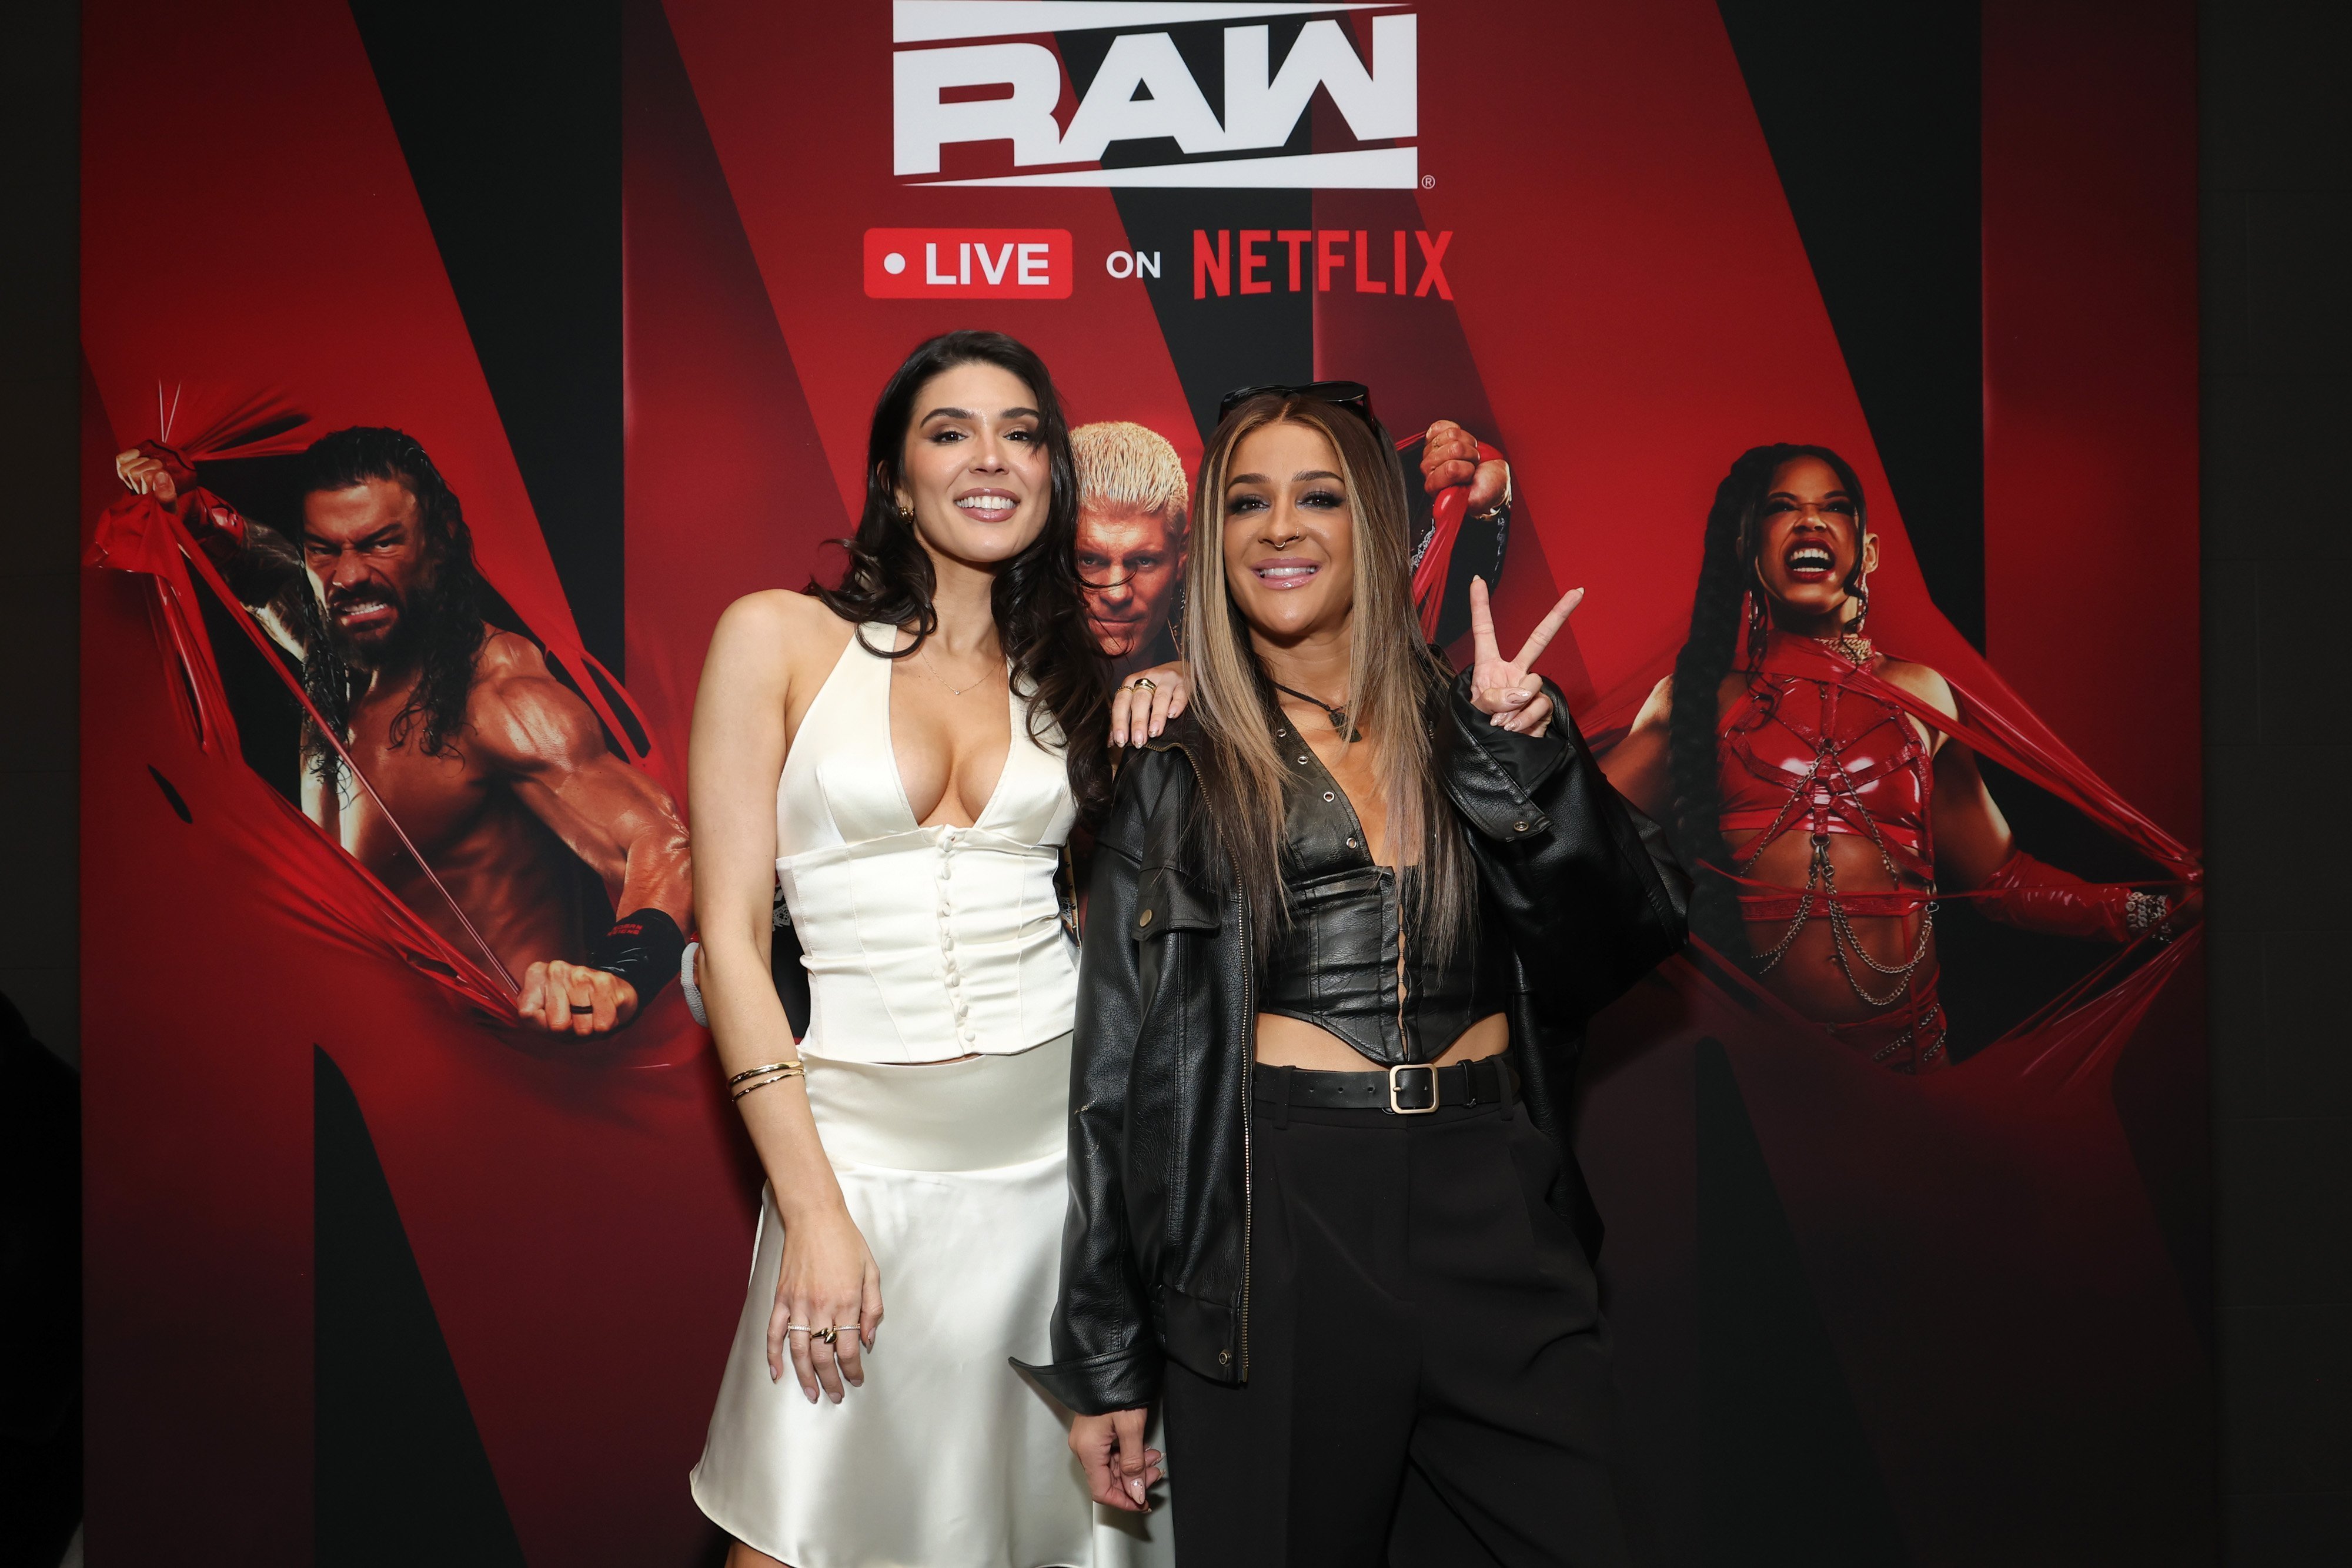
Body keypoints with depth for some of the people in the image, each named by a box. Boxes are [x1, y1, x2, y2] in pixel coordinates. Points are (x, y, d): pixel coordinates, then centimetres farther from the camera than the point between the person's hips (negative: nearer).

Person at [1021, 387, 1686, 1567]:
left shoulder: (1464, 728, 9)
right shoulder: (1177, 776, 3)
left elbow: (1606, 953, 0)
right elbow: (1117, 1071, 2)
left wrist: (1523, 760, -11)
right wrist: (1103, 1362, 0)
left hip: (1496, 1214, 2)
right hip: (1286, 1218, -2)